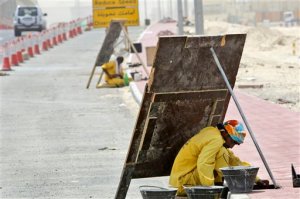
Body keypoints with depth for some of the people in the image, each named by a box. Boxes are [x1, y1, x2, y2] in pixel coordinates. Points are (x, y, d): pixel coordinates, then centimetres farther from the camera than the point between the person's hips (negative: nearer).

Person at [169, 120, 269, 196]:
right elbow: (203, 164, -30)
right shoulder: (215, 139, -16)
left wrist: (256, 179, 19)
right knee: (221, 153, -17)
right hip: (183, 182, -10)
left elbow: (236, 162, 21)